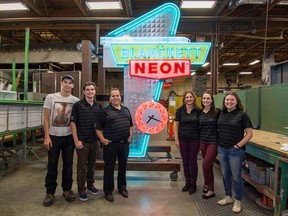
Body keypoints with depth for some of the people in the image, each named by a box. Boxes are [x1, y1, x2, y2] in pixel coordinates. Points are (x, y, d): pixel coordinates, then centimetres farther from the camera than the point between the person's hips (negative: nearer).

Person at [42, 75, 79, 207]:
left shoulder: (75, 101, 0)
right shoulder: (51, 97, -4)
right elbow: (46, 118, -5)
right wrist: (47, 136, -10)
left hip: (69, 137, 2)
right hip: (54, 136, -1)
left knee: (68, 164, 10)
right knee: (52, 165, 7)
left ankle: (67, 189, 26)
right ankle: (50, 192, 21)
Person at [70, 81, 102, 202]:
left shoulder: (99, 106, 5)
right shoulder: (78, 105, -8)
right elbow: (73, 123, -8)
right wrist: (76, 140, -13)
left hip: (95, 141, 4)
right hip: (82, 141, -4)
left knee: (92, 165, 17)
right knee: (82, 167, 5)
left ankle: (90, 185, 34)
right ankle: (81, 190, 20)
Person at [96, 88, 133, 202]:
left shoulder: (126, 109, 11)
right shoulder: (105, 110, -6)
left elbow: (130, 124, 21)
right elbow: (98, 127, -6)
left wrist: (130, 135, 11)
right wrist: (102, 139, -11)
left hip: (124, 143, 5)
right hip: (111, 144, -5)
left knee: (123, 166, 15)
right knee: (109, 168, 5)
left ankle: (122, 187, 33)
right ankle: (108, 191, 20)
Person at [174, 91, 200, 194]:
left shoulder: (197, 111, -3)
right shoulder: (180, 110, -3)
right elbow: (176, 125, 0)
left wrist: (201, 139, -2)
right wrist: (176, 139, -3)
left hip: (194, 139, -1)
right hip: (183, 139, 1)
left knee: (193, 161, 7)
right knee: (185, 161, 11)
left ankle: (193, 184, 23)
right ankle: (187, 182, 28)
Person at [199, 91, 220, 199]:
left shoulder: (217, 112, -9)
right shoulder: (200, 113, 5)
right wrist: (198, 142, 12)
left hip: (213, 143, -5)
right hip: (203, 142, 5)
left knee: (205, 165, -6)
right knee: (208, 166, 14)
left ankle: (207, 185, 20)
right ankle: (211, 189, 29)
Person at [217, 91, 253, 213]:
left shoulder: (242, 115, -8)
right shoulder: (221, 114, 5)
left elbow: (249, 133, -8)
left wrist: (238, 145, -12)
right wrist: (219, 144, 7)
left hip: (235, 150, -5)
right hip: (222, 149, 5)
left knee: (236, 176, 5)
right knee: (225, 174, 15)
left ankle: (238, 201, 23)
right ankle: (228, 197, 33)